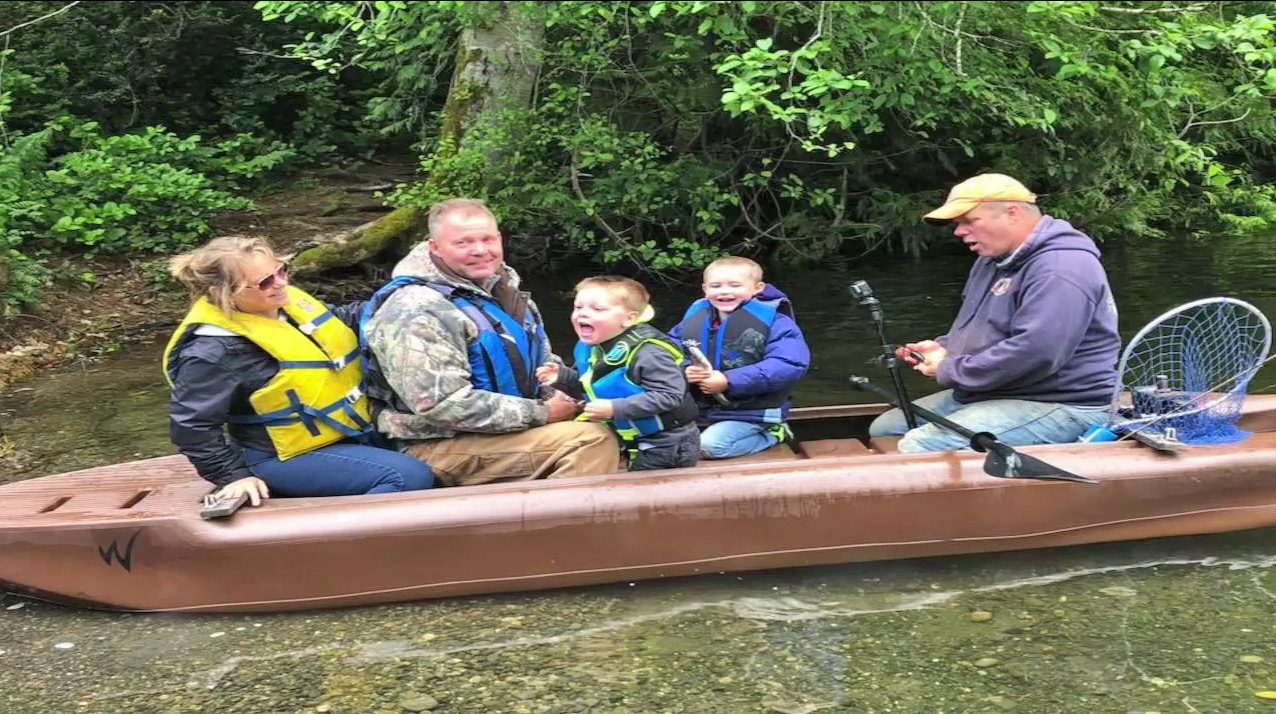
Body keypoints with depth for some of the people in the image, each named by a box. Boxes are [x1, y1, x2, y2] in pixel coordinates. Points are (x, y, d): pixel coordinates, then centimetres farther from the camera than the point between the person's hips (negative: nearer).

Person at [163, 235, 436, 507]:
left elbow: (338, 320, 18)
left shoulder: (287, 300, 1)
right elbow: (191, 425, -18)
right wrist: (236, 475, -18)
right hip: (290, 456, -9)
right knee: (409, 477, -24)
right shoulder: (214, 351, -23)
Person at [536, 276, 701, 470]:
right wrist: (562, 378, -4)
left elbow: (669, 395, -31)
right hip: (638, 441, 9)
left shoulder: (647, 353, -27)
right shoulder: (590, 349, 1)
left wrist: (615, 408, -33)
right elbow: (589, 389, 16)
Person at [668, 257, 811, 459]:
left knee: (711, 445, -24)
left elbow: (790, 365, -26)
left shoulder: (771, 319, -15)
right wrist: (682, 372, -20)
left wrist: (729, 382, -29)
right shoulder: (696, 314, 2)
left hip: (751, 414, -7)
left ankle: (769, 434, 3)